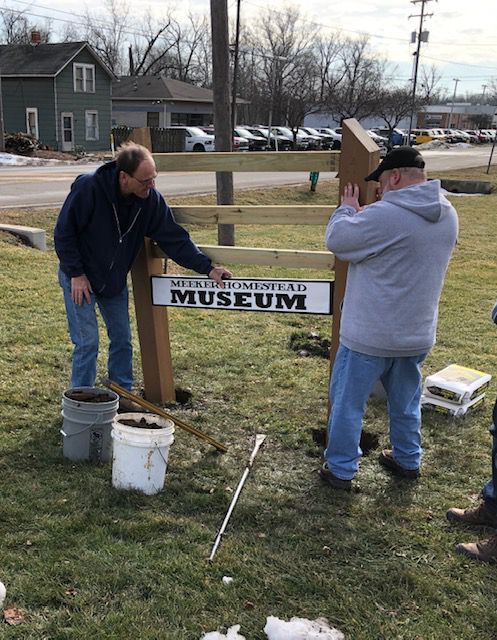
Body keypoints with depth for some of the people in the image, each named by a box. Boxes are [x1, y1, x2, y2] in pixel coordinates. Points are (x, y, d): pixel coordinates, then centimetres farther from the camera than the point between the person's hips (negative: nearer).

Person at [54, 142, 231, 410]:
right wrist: (76, 274, -19)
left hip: (115, 280, 5)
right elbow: (63, 233, -18)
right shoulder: (88, 188, -27)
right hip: (80, 277, -5)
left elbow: (174, 237, -9)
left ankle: (122, 395, 26)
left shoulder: (151, 199, -14)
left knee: (122, 338, 10)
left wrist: (207, 268, -16)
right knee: (87, 342, -5)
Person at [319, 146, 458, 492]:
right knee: (406, 402, 24)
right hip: (418, 335, 7)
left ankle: (341, 470, 22)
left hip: (370, 337, -7)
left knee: (348, 403, 10)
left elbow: (336, 240, -13)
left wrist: (348, 208, 4)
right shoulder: (448, 215, 0)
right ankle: (408, 460, 40)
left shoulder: (384, 215, -24)